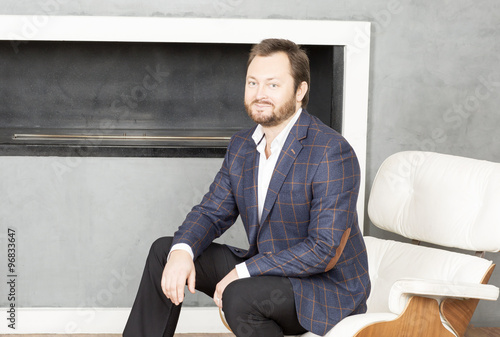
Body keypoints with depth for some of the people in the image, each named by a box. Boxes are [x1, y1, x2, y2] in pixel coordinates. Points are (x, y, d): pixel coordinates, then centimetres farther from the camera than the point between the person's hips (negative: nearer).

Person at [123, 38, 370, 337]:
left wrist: (242, 272, -24)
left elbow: (324, 249, -25)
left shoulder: (332, 153, -22)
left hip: (329, 289, -7)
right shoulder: (242, 145, 5)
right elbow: (212, 212, 8)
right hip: (265, 269, 8)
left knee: (240, 296, -35)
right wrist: (182, 251, -15)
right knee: (165, 250, 3)